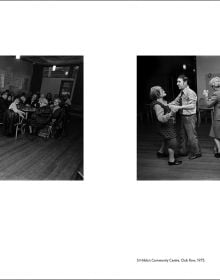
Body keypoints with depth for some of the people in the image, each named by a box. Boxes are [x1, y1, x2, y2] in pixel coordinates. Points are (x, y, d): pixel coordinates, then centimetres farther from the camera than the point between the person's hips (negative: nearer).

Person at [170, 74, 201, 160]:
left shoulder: (190, 93, -19)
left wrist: (180, 107, -38)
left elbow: (192, 105, -29)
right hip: (183, 116, 8)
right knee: (182, 135, 18)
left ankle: (196, 153, 22)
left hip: (190, 117, -8)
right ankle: (183, 151, 33)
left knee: (191, 135, 4)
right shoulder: (181, 93, 6)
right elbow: (176, 101, 11)